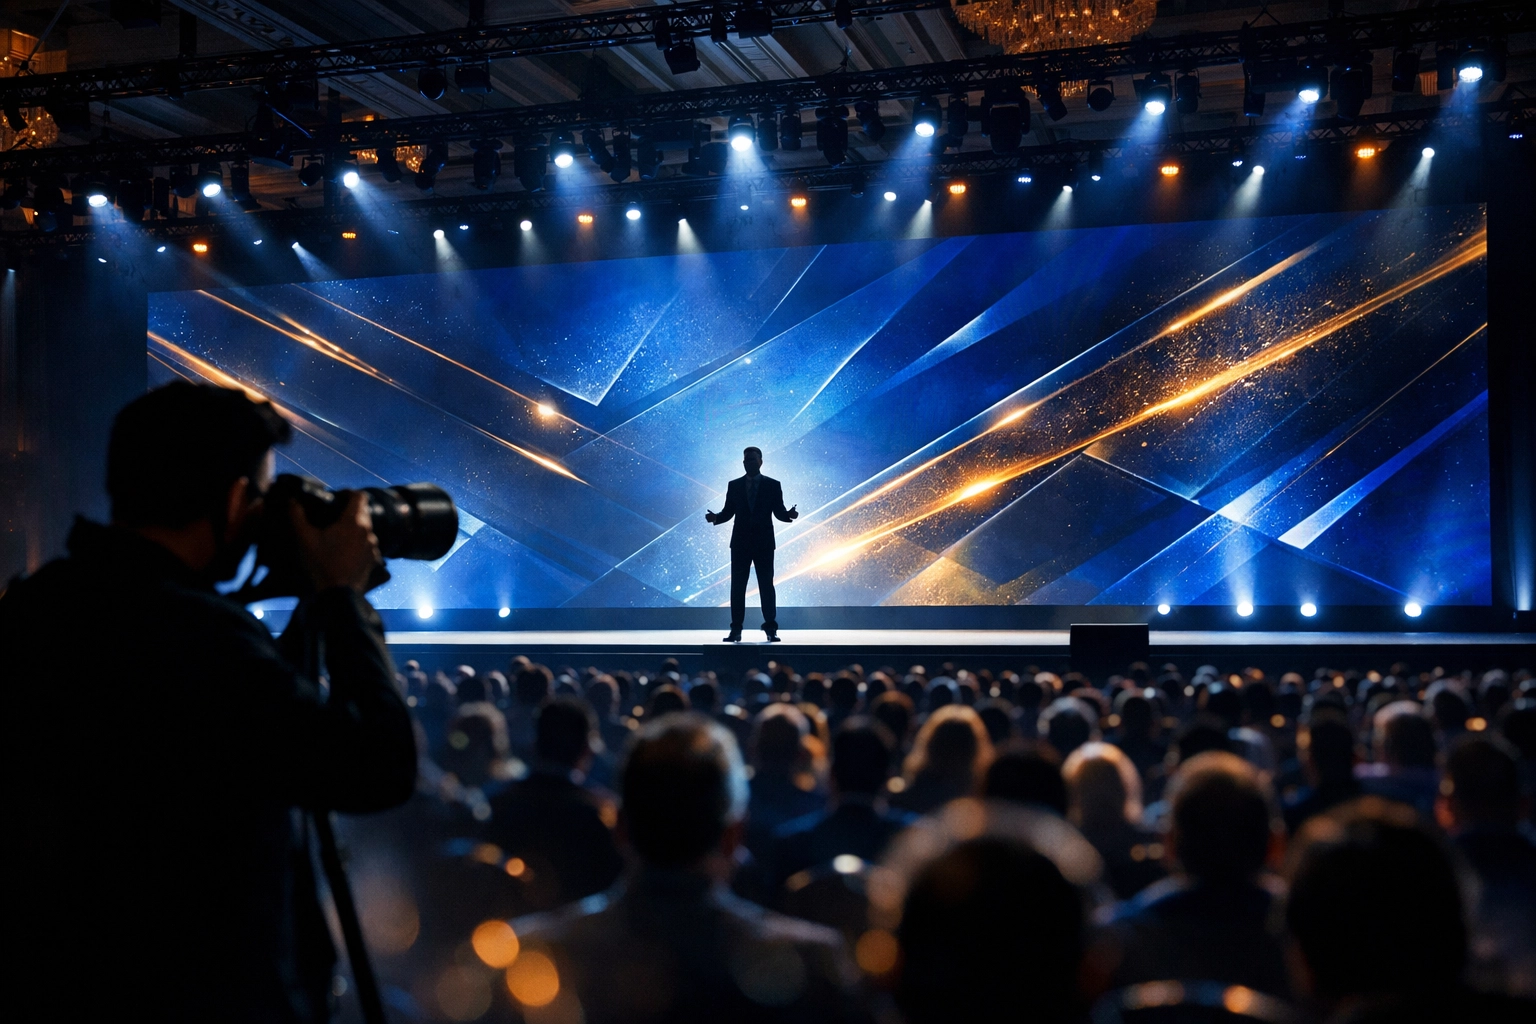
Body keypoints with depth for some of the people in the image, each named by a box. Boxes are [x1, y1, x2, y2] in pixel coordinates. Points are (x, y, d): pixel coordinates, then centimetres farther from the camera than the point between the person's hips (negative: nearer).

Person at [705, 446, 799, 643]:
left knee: (766, 586, 0)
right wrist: (716, 517, -14)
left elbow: (778, 512, 0)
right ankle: (736, 630, 3)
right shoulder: (734, 485, 7)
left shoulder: (773, 485, 2)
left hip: (764, 543, -2)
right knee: (737, 586, 1)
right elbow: (728, 512, 6)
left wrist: (789, 514, -22)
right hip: (740, 543, 2)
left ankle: (771, 629, 4)